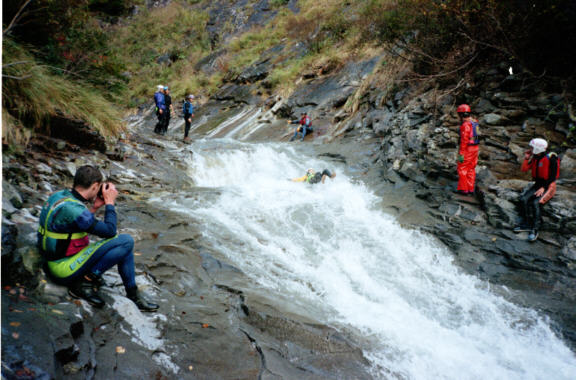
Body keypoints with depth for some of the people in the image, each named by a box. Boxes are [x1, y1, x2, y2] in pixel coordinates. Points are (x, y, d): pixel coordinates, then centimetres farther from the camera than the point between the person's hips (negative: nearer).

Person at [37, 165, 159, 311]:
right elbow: (109, 231, -18)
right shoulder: (73, 210, -26)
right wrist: (110, 202, -8)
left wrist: (94, 208, 9)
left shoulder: (59, 195, 4)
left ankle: (133, 295, 9)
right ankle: (86, 281, -7)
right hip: (64, 269, -10)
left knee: (124, 244, 9)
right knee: (126, 241, -19)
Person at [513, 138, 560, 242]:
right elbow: (524, 169, 5)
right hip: (537, 184, 6)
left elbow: (553, 177, -15)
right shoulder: (534, 158, 4)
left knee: (535, 202, -27)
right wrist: (526, 158, -6)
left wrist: (543, 188, -22)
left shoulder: (551, 159, -14)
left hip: (548, 186, -6)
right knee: (523, 199, -17)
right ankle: (525, 224, -8)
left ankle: (535, 230, -20)